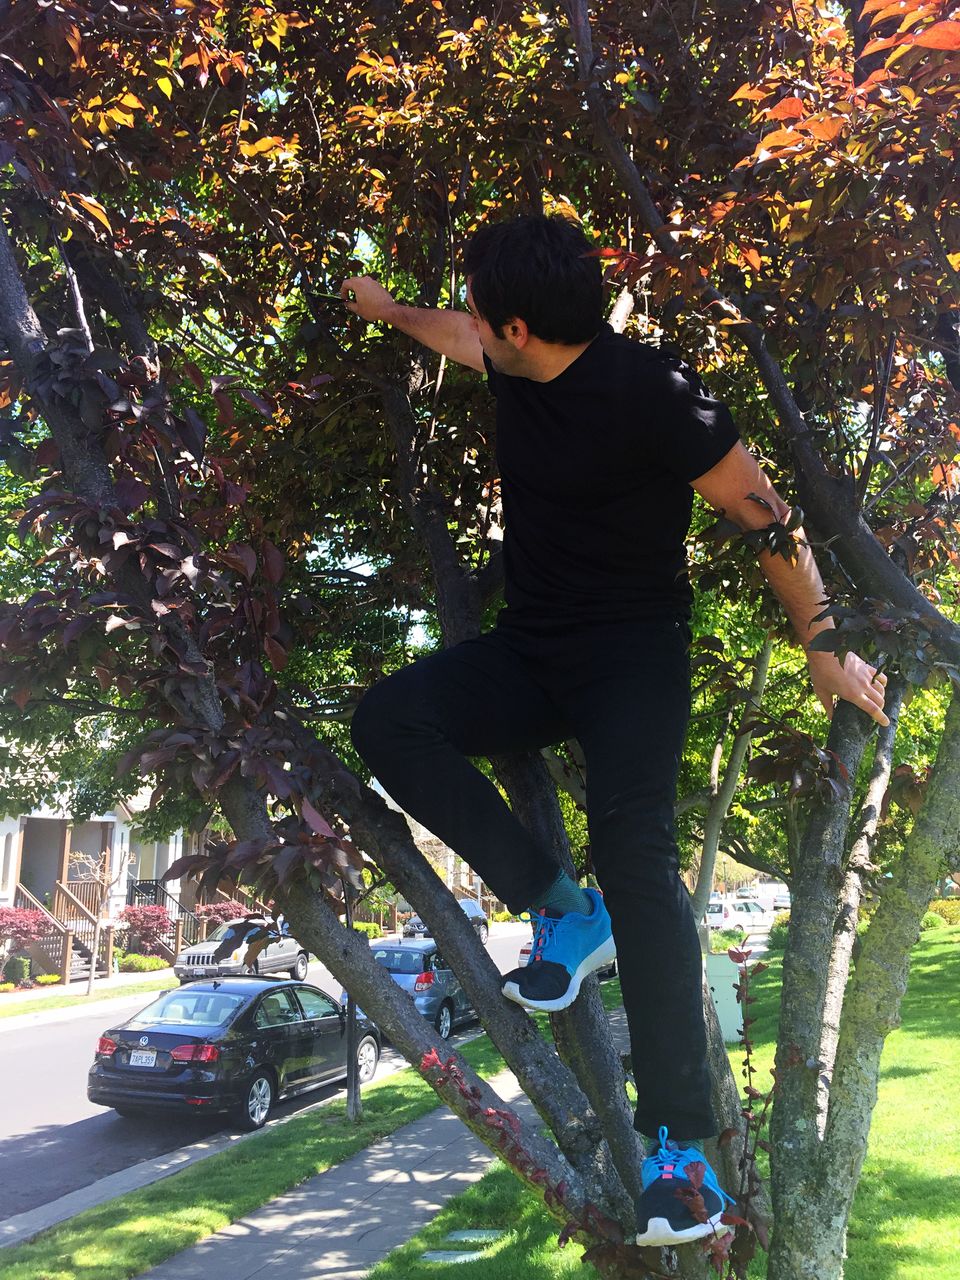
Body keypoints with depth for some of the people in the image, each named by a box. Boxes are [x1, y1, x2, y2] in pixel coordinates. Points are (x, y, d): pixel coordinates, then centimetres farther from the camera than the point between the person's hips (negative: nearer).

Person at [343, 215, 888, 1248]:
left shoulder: (647, 389, -18)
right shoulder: (515, 366, 3)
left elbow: (758, 509, -12)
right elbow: (461, 341, 29)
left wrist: (822, 649, -10)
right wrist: (391, 311, 46)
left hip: (633, 651, -6)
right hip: (531, 649, 7)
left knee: (632, 842, -28)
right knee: (387, 719, -18)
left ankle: (678, 1145, -20)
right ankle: (560, 910, -10)